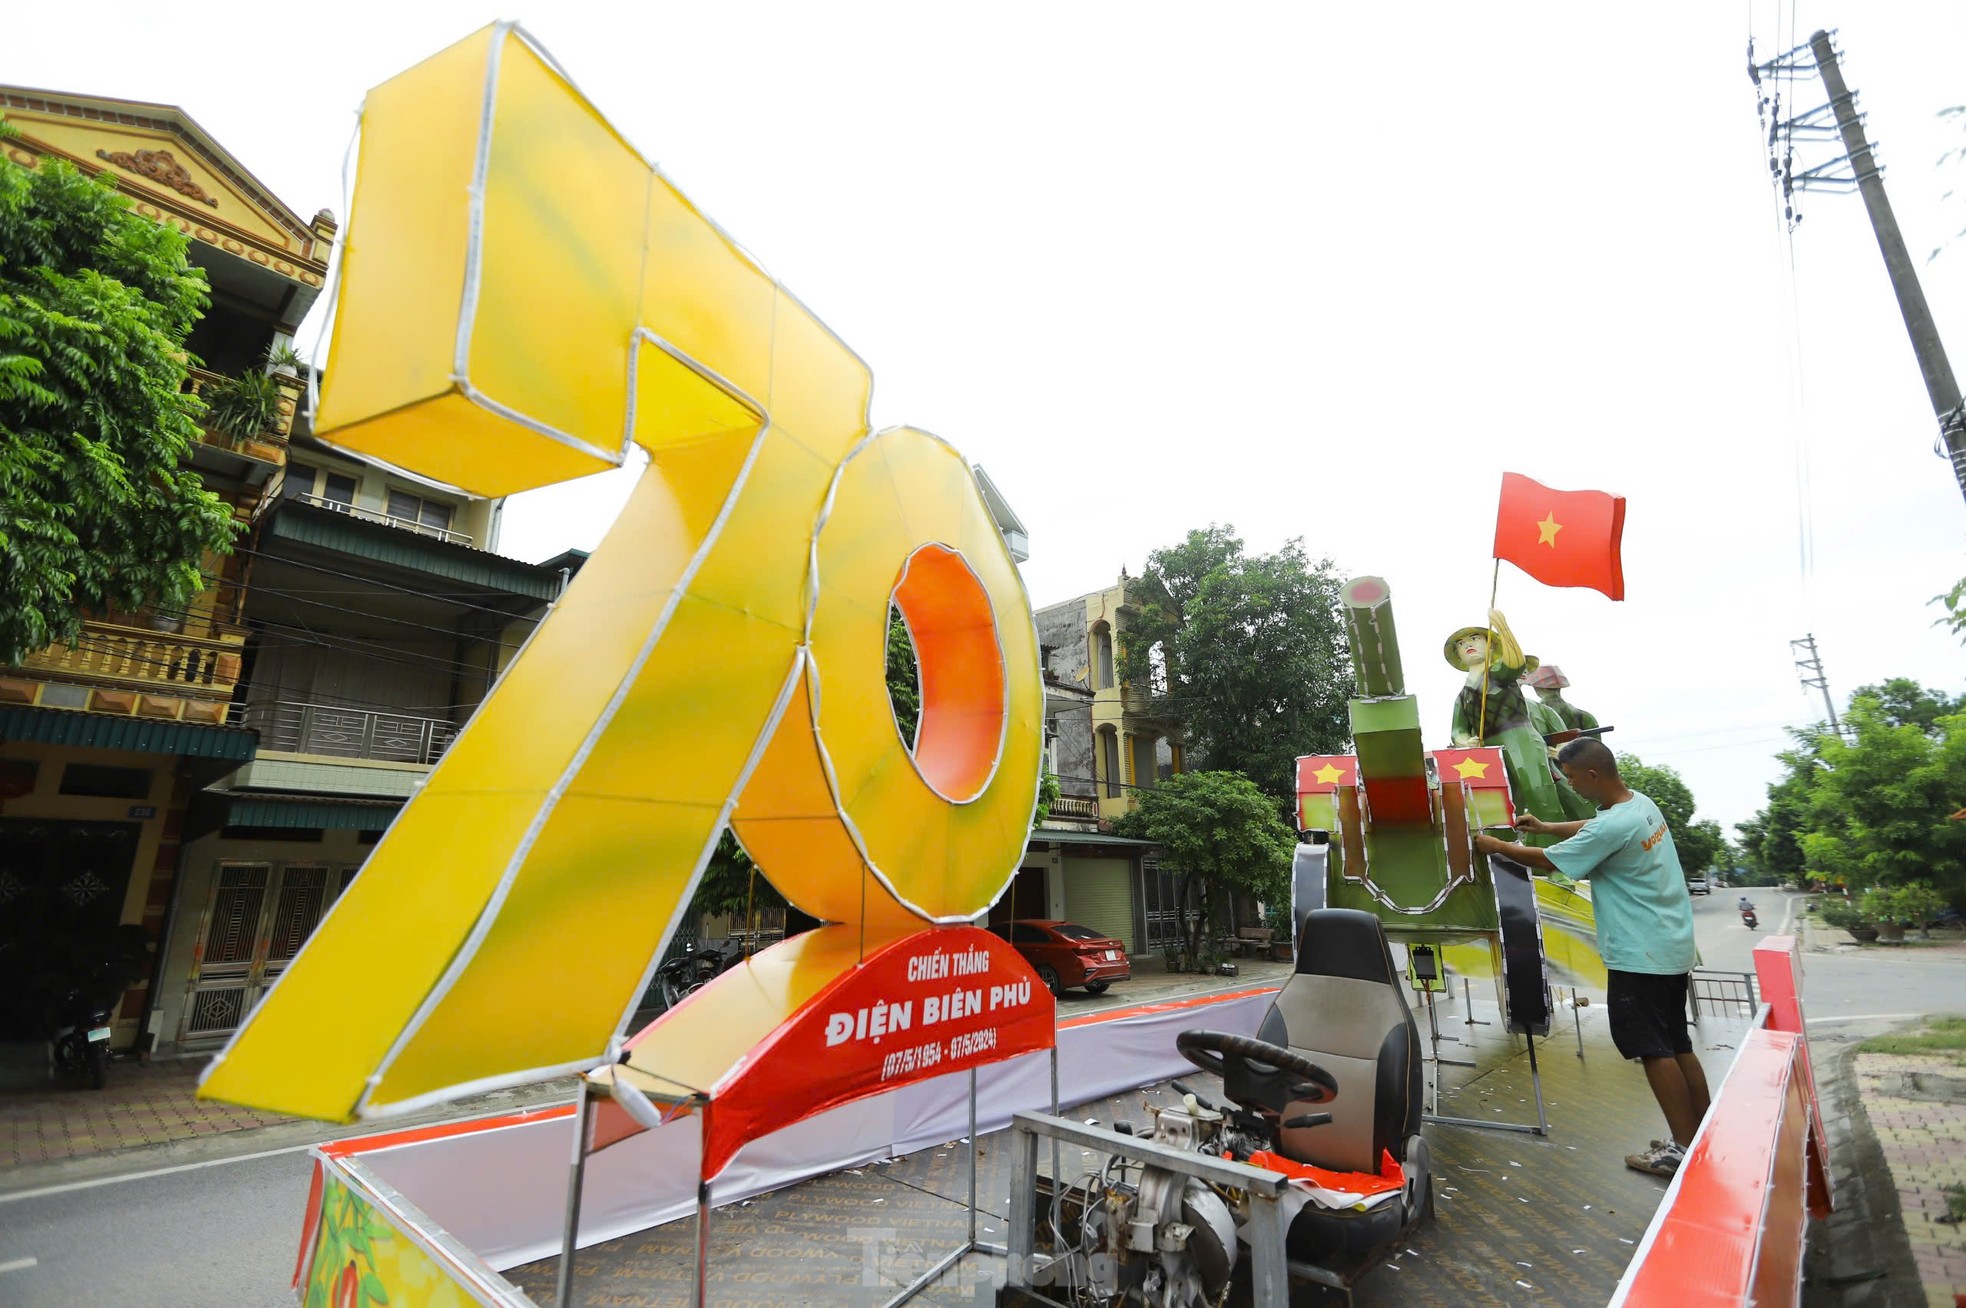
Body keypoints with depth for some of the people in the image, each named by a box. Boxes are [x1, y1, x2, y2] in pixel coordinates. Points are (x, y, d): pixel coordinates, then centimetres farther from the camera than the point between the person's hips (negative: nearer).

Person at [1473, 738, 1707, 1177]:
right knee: (1677, 1044, 17)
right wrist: (1546, 825, 22)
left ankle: (1683, 1149, 7)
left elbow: (1548, 861, -14)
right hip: (1672, 947, 10)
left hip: (1639, 955, -10)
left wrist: (1496, 845, -1)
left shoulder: (1613, 826, -25)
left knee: (1652, 1050, 0)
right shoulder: (1641, 802, 3)